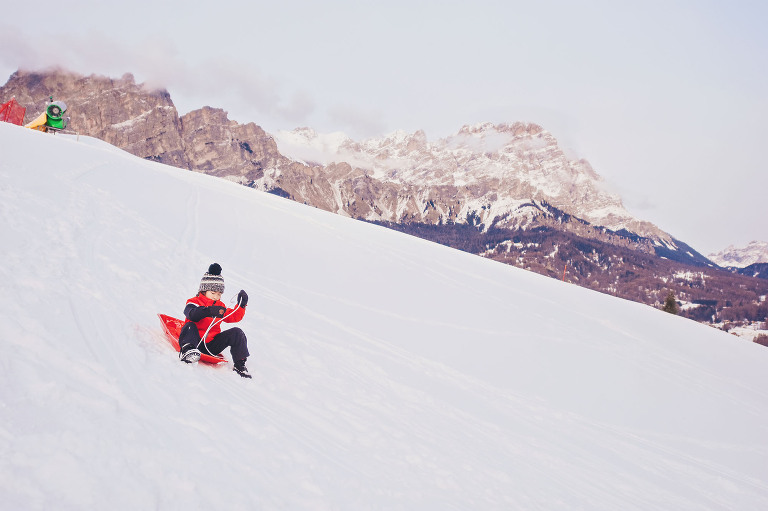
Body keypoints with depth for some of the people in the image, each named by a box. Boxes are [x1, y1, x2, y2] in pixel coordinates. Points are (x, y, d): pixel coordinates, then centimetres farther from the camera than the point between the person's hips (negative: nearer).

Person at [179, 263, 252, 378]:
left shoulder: (220, 306, 17)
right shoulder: (194, 302, -2)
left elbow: (234, 317, 14)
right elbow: (192, 314, -25)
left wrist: (241, 305, -3)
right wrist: (209, 311, -39)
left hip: (212, 346, 5)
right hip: (196, 341, -4)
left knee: (236, 333, -11)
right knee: (190, 326, -31)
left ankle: (240, 365, -14)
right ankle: (187, 351, -52)